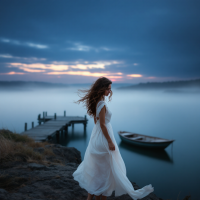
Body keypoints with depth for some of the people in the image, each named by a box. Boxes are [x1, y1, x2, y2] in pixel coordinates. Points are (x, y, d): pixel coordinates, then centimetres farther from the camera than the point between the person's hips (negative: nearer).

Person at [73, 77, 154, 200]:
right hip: (103, 137, -10)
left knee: (96, 167, 18)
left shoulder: (96, 102, 7)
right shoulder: (102, 104, -21)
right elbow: (102, 124, -22)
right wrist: (110, 142, -17)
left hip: (97, 135, 10)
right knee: (106, 167, 4)